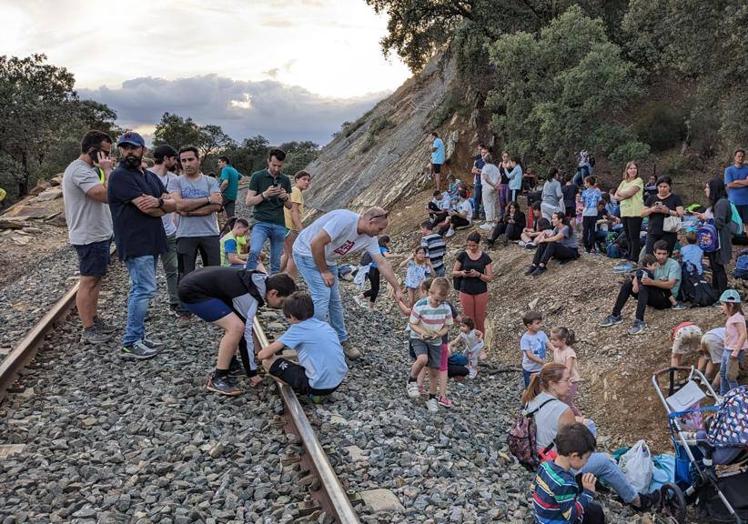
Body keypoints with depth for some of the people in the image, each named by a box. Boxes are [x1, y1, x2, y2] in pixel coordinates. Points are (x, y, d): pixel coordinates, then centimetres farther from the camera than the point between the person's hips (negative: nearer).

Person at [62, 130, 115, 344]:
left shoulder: (85, 169, 15)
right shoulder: (81, 170, -20)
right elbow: (106, 195, -30)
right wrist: (107, 171, -21)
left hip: (97, 235, 11)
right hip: (91, 237, -11)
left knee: (95, 279, 16)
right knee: (88, 281, -4)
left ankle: (94, 320, 26)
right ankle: (88, 330, 3)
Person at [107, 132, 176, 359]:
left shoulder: (151, 177, 17)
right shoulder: (120, 176, -9)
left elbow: (173, 204, 7)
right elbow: (147, 208, -18)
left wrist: (158, 202, -14)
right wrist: (164, 207, 2)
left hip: (151, 242, 8)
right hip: (135, 243, -8)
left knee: (140, 289, 12)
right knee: (145, 289, -11)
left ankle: (138, 337, 19)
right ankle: (130, 344, -5)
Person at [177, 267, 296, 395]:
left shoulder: (259, 281, 3)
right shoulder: (248, 297, -24)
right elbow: (245, 334, -20)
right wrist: (252, 372, -12)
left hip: (199, 283, 10)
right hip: (192, 292, -10)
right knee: (236, 326, -20)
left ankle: (228, 362, 20)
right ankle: (217, 378, -9)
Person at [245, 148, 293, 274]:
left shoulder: (285, 180, 11)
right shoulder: (257, 177, 1)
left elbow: (289, 206, 15)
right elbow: (248, 202, -2)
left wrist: (285, 197, -7)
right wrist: (265, 194, -17)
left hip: (279, 225, 4)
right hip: (261, 223, -3)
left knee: (276, 262, 5)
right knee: (254, 252, -26)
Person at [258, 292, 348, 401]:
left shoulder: (297, 329, -8)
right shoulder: (324, 325, 12)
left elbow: (263, 355, -8)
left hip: (320, 386, -8)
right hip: (339, 381, 8)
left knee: (267, 362, 1)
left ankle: (311, 393, 0)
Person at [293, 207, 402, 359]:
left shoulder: (369, 239, -7)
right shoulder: (344, 220, -32)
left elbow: (382, 263, -1)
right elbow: (316, 244, -31)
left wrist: (397, 289, -3)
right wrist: (323, 272, -20)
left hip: (327, 259, 8)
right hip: (307, 252, -8)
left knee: (335, 300, 8)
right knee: (322, 295, -16)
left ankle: (341, 341, 19)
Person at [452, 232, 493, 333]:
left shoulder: (485, 257, -4)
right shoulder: (462, 255, -3)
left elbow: (489, 278, -5)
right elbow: (454, 272, 4)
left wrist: (478, 274, -22)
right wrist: (461, 273, -17)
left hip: (481, 292, 0)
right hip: (465, 292, 0)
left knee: (480, 320, 6)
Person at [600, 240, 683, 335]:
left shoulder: (674, 265, -9)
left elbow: (670, 285, -23)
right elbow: (638, 277, -3)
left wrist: (652, 282, -37)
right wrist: (635, 283, -27)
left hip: (667, 298, -6)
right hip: (653, 296, 6)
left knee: (643, 286, -31)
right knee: (628, 282, -9)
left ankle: (639, 322, -39)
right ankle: (615, 315, -11)